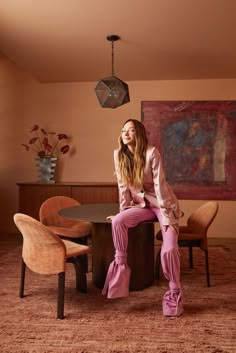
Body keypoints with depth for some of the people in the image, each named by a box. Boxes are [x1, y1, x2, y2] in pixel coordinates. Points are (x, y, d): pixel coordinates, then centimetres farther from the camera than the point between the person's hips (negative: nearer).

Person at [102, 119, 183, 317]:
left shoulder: (151, 153, -21)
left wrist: (166, 216, -23)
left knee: (169, 249, -18)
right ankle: (120, 266, -8)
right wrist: (123, 211, -3)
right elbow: (123, 185, -3)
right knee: (117, 221, -24)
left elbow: (160, 185, -23)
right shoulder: (119, 155, -6)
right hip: (142, 204, 4)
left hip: (163, 204, -4)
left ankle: (175, 292, 3)